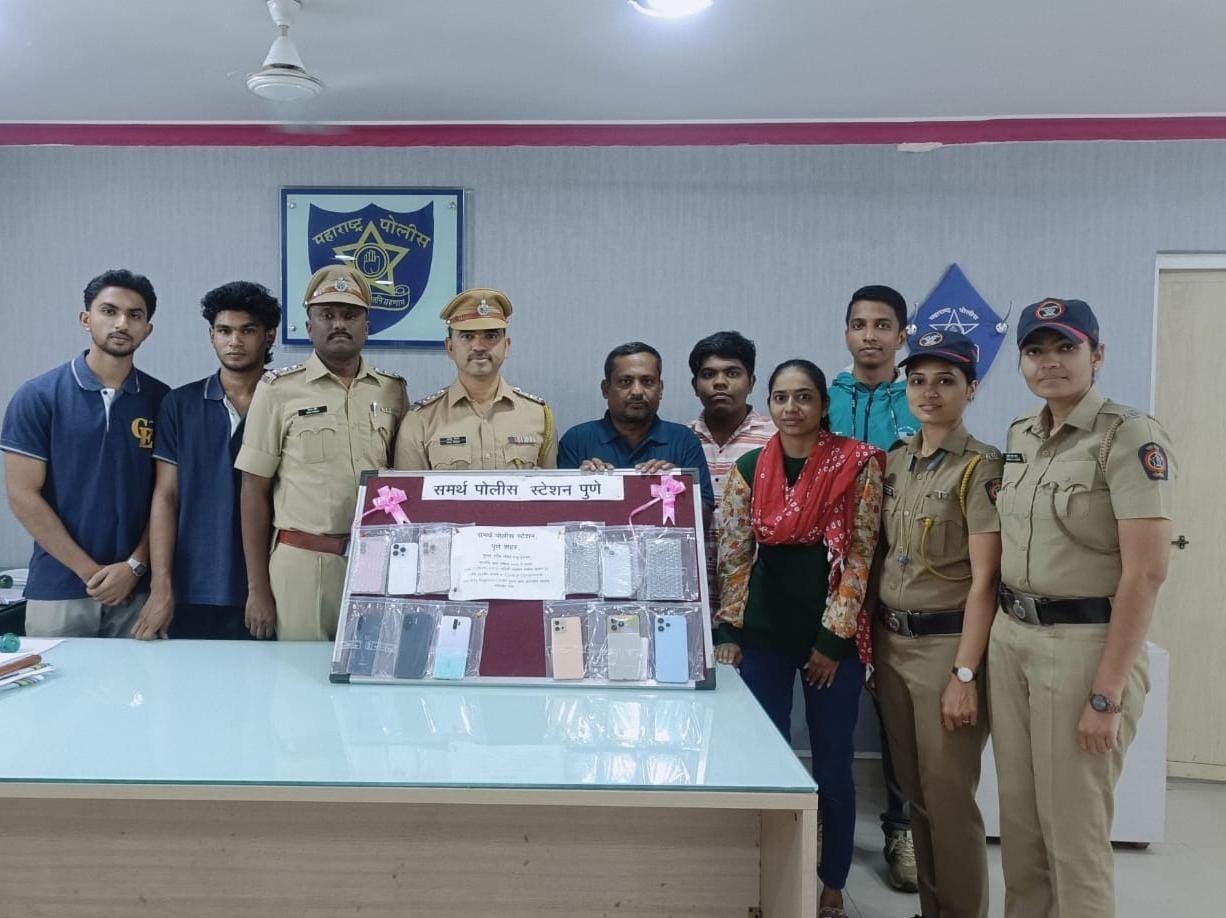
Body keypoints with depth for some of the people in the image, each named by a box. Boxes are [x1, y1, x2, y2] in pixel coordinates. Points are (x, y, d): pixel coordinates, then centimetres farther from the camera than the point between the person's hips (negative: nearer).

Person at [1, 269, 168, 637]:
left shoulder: (161, 400, 3)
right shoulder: (37, 396, -2)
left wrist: (135, 566, -8)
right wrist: (91, 572, -9)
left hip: (137, 590, 1)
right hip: (59, 590, -1)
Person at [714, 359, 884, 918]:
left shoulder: (857, 465, -4)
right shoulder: (748, 469, 4)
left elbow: (860, 556, -6)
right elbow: (733, 556, 5)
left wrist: (834, 638, -9)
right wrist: (727, 631, -2)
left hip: (833, 635, -2)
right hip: (764, 633, 2)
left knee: (832, 766, 7)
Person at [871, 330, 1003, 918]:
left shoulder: (981, 467, -11)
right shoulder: (894, 461, 9)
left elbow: (983, 580, -15)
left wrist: (965, 674, -18)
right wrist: (873, 646, 10)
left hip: (946, 643, -6)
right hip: (891, 642, 6)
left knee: (948, 796, 0)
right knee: (914, 792, 15)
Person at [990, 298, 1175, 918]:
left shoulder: (1129, 438, -11)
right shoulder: (1019, 436, 10)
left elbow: (1145, 573, -17)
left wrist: (1108, 692, -19)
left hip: (1084, 643, -6)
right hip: (1009, 639, 7)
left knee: (1074, 833, 3)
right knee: (1019, 823, 15)